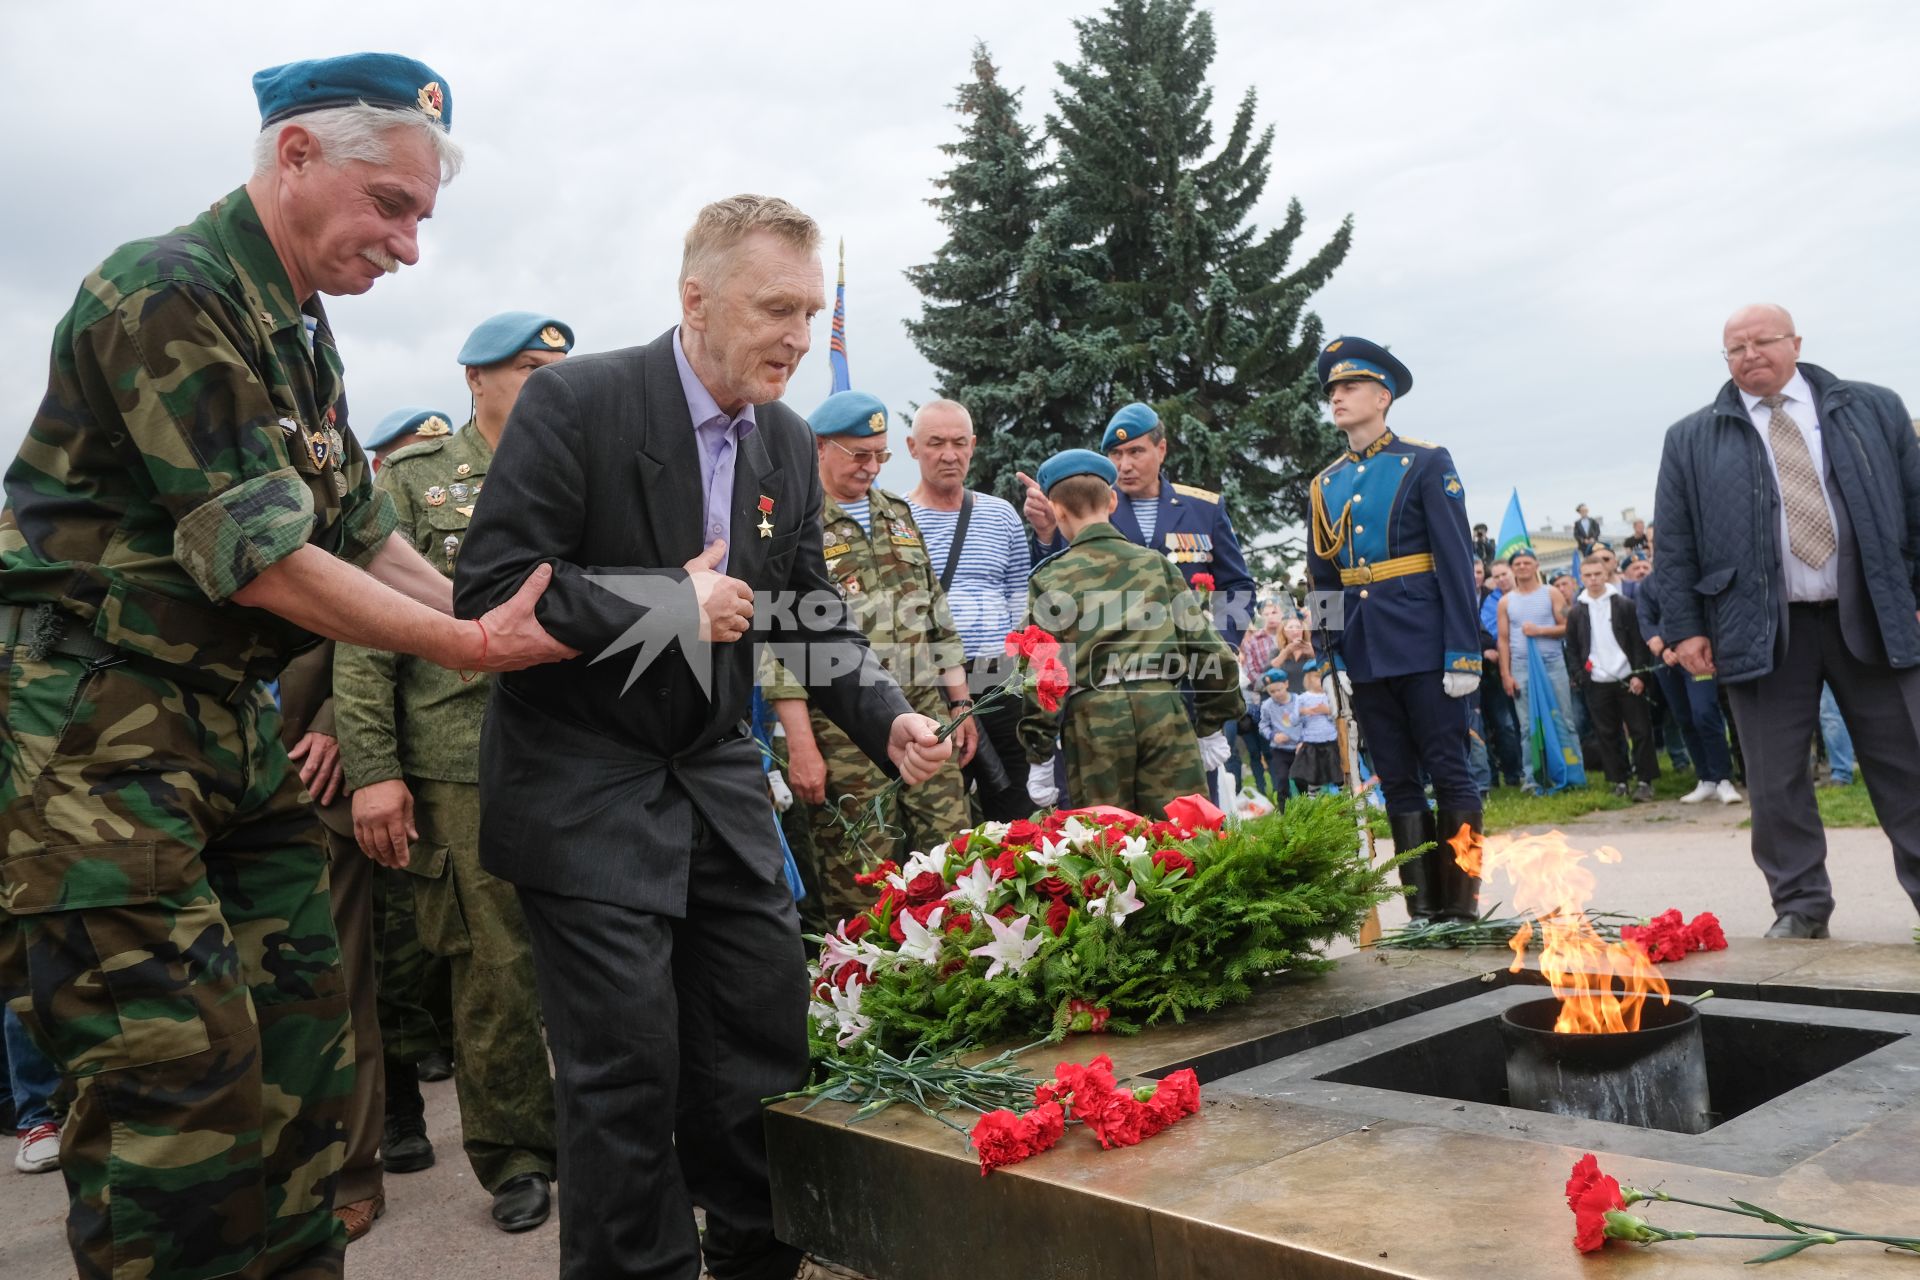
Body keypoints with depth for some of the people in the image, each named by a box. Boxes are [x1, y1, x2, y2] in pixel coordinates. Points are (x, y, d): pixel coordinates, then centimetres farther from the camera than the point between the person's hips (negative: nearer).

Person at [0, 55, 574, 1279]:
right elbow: (255, 557, -21)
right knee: (184, 1068, -8)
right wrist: (469, 646, -16)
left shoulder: (302, 336, 12)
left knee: (302, 1040, 10)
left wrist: (498, 626, 3)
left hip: (234, 719, 9)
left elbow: (363, 531, 14)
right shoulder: (169, 293, -16)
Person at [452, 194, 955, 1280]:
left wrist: (892, 722, -7)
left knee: (766, 1038, 10)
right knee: (627, 1064, 0)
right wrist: (668, 605, -20)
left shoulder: (791, 446, 5)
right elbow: (492, 589, -17)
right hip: (586, 787, -6)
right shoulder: (576, 400, -13)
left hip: (717, 774, 6)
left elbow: (818, 622, 8)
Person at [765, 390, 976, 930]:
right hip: (845, 727, -5)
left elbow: (937, 616, 20)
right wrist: (801, 746, -13)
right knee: (860, 877, 1)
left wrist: (961, 704, 15)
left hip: (927, 713, 6)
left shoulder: (898, 513, 17)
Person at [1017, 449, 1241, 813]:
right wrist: (1213, 725, 16)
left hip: (1092, 717, -1)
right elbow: (1206, 646, 7)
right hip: (1162, 706, 2)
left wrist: (1039, 756, 3)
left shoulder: (1049, 577, 2)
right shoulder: (1155, 563, 8)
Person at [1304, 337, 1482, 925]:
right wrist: (1334, 656, 8)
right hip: (1362, 650, 5)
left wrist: (1463, 651, -12)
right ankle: (1423, 909, 14)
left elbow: (1456, 562, -6)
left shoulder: (1427, 463, 0)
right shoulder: (1326, 484, 13)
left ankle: (1463, 905, 7)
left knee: (1449, 772, -1)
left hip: (1421, 644, -5)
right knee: (1397, 783, 7)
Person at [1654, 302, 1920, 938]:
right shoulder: (1691, 440, 7)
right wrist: (1685, 626, -3)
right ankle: (1801, 905, 14)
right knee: (1775, 780, 3)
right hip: (1761, 632, 0)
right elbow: (1674, 544, 5)